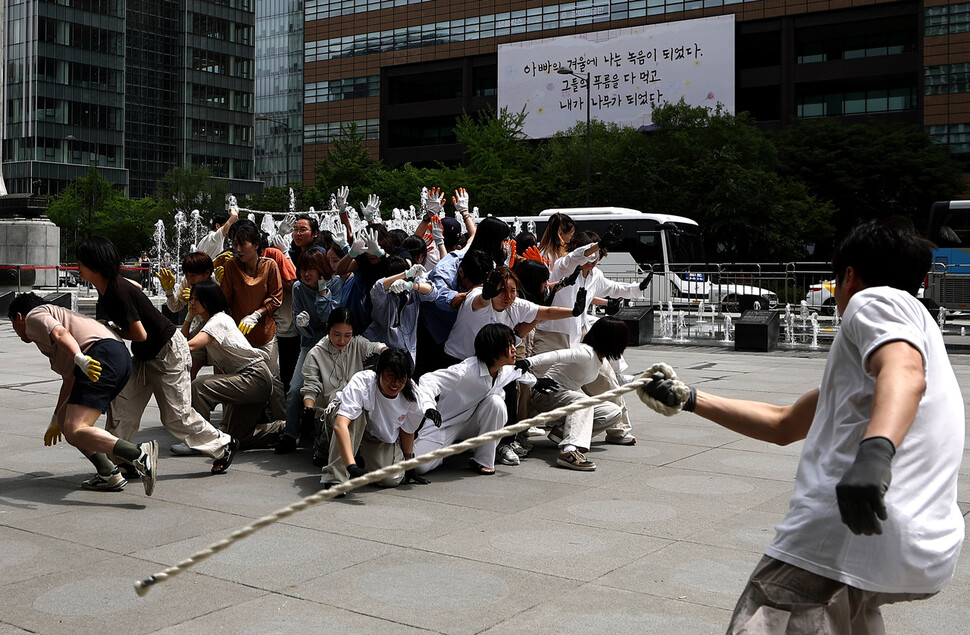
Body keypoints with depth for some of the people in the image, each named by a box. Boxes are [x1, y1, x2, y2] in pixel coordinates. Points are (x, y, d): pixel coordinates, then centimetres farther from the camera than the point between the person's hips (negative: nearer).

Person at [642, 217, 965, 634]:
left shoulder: (876, 299, 4)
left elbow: (903, 374, -22)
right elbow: (784, 425, 32)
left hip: (846, 537, -10)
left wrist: (876, 451, -41)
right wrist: (688, 399, 32)